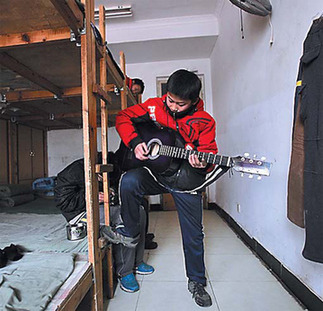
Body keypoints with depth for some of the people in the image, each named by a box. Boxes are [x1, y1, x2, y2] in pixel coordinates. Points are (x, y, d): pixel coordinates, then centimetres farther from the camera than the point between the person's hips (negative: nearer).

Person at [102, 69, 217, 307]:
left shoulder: (204, 122, -9)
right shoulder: (154, 106, -5)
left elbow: (210, 153, -6)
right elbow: (124, 117, 0)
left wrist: (203, 164, -30)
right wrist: (134, 142, -17)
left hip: (186, 180, 0)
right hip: (155, 172, 1)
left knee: (194, 234, 6)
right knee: (129, 181, -31)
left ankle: (197, 282, 34)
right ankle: (130, 234, -4)